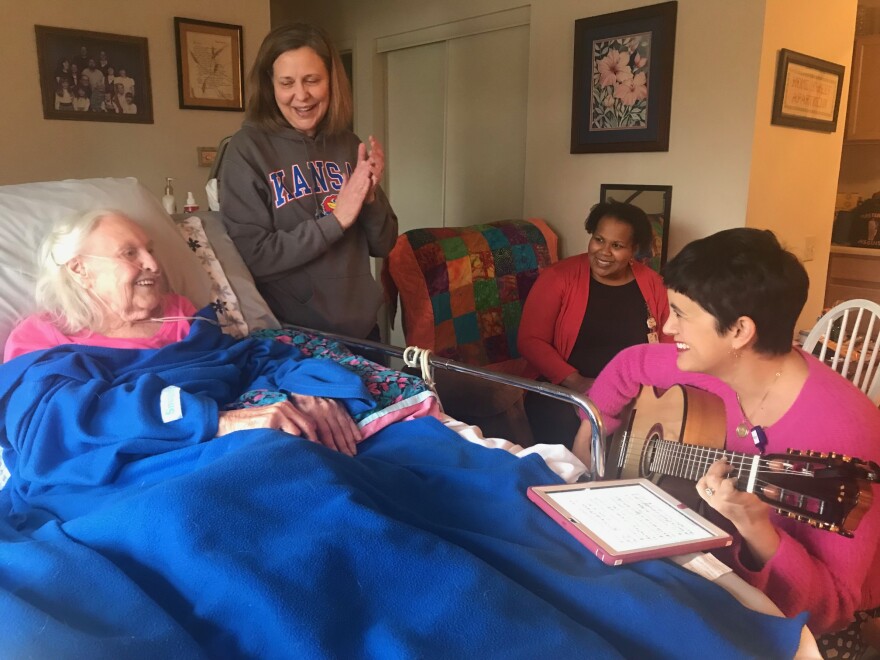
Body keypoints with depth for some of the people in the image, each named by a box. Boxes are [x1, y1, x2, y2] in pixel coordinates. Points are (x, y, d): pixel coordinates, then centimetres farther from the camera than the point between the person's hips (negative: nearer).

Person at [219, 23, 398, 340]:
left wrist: (370, 196, -15)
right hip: (290, 337, -4)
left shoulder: (349, 145, 0)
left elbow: (383, 245, 3)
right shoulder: (248, 148, -12)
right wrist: (335, 219, -21)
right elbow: (252, 257, -17)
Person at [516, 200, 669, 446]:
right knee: (573, 441, -32)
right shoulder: (559, 277, -3)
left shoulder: (652, 285, 6)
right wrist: (576, 382, -18)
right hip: (562, 391, -2)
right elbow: (530, 340, -7)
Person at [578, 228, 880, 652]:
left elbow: (830, 608, -26)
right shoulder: (715, 363, -12)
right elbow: (629, 367, 8)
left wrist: (754, 528, -42)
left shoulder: (840, 430, -30)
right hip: (725, 566, 6)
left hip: (799, 620, -5)